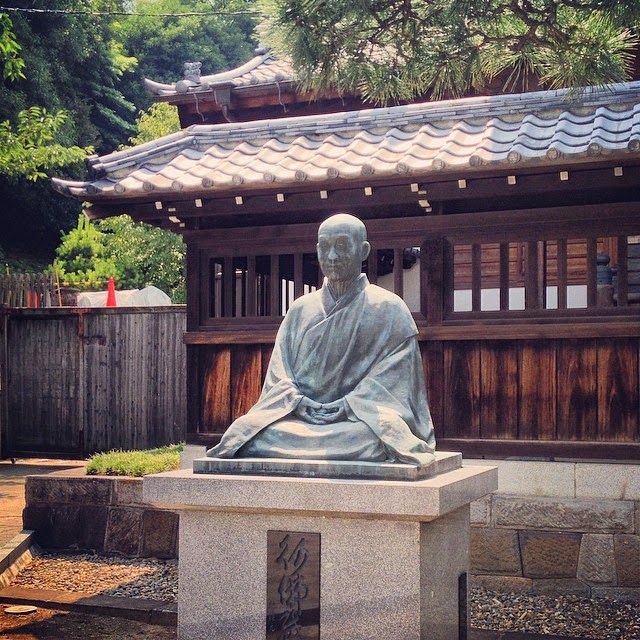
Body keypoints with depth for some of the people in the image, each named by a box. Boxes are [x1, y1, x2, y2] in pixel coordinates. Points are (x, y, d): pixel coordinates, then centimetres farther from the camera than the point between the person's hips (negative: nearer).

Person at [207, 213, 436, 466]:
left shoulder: (389, 309, 6)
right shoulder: (300, 310, 17)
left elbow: (388, 382, -3)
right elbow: (279, 376, 11)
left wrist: (341, 408, -15)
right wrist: (299, 402, -10)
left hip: (358, 418, -3)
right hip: (299, 415, 4)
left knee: (368, 440, -39)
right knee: (247, 431, -26)